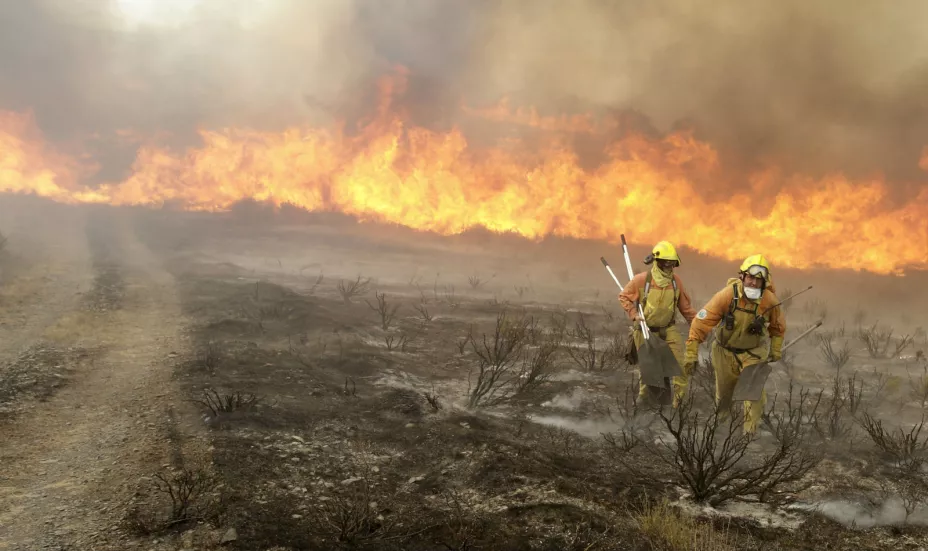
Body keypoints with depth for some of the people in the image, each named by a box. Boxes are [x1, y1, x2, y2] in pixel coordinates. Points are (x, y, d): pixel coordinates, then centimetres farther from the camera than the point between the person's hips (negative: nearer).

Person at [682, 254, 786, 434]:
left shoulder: (770, 301, -20)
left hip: (754, 352, 0)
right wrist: (691, 352, -28)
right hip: (725, 351, 0)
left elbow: (778, 327, 3)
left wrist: (776, 351, 11)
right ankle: (720, 419, 48)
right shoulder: (727, 295, -29)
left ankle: (750, 430, 2)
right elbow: (702, 321, -28)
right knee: (723, 390, 18)